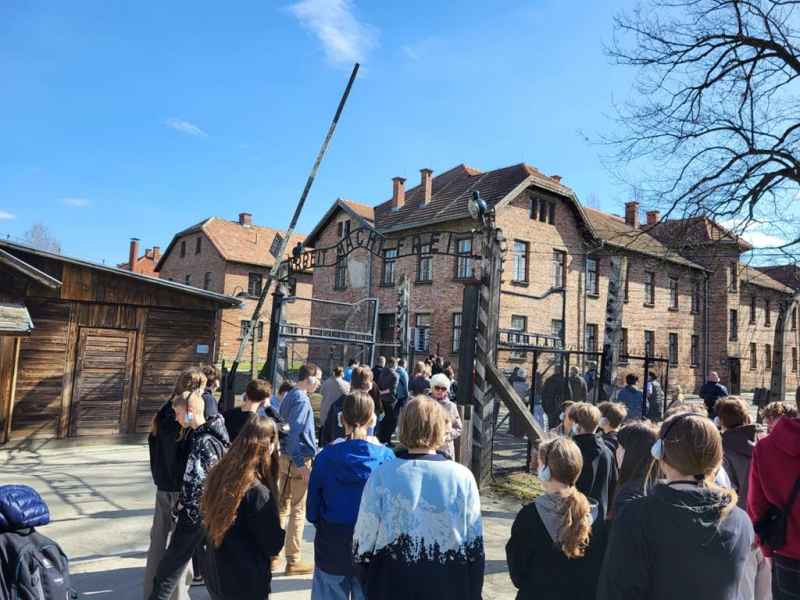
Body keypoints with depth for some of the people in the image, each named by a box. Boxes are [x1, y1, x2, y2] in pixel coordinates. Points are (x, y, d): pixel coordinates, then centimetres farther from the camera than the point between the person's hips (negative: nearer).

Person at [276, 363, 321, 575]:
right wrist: (301, 464, -22)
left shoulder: (289, 396, 11)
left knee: (282, 506, 17)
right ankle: (293, 561, 8)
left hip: (285, 458, 9)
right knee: (298, 510, 0)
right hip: (298, 460, -9)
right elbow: (295, 433, -23)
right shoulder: (302, 400, -17)